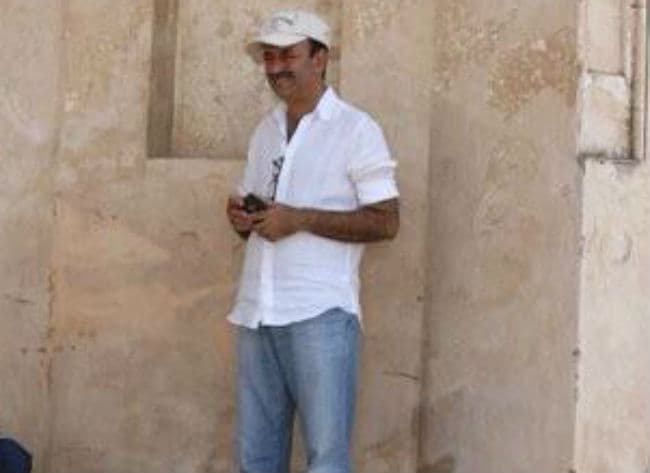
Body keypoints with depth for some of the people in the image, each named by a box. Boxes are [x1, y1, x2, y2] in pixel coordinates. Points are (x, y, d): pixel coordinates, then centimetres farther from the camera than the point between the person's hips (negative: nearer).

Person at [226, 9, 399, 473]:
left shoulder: (356, 129, -1)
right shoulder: (265, 131, 19)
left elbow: (386, 222, -7)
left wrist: (299, 219, -14)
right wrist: (241, 216, 1)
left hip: (321, 312, -6)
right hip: (257, 311, 6)